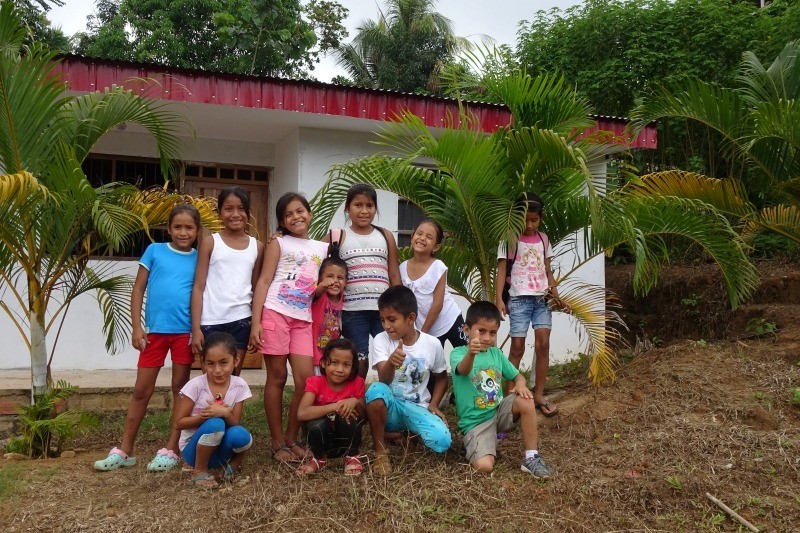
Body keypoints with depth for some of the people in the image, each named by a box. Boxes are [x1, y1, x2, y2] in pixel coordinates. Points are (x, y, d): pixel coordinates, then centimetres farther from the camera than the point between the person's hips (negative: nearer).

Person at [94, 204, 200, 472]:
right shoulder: (155, 250, 3)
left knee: (180, 388, 7)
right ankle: (124, 450, 15)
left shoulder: (199, 258, 4)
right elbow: (138, 290, 3)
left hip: (185, 331, 0)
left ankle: (172, 449, 16)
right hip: (155, 330, 0)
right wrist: (136, 327, -3)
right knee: (141, 390, 7)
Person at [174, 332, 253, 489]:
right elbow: (179, 423, -10)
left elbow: (235, 424, -6)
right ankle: (200, 470, -11)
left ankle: (233, 463, 2)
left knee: (241, 435, -32)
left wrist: (225, 414, -28)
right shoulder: (196, 386, -16)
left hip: (220, 448, 2)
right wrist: (205, 415, -25)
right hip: (194, 448, -2)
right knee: (215, 423, -34)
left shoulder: (239, 386, -8)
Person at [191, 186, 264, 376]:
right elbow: (198, 287, 0)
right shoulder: (210, 242, 2)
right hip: (211, 321, -2)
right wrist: (196, 328, -6)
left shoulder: (257, 247, 9)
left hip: (240, 320, 2)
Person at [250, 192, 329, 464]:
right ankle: (278, 443, 10)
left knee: (306, 380, -3)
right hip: (275, 314, -3)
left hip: (303, 319, 4)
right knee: (277, 378, 1)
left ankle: (291, 439, 13)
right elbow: (263, 282, -3)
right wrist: (255, 322, -11)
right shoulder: (278, 243, 4)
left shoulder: (323, 248, 15)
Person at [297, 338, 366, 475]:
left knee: (347, 416, -29)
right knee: (316, 425, -33)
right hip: (323, 438, -1)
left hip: (346, 439, 1)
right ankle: (319, 458, -1)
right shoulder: (315, 382, -16)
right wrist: (334, 406, -37)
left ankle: (352, 457, -4)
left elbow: (364, 417, -5)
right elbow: (302, 413, -31)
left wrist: (355, 402, -27)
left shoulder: (357, 383, -10)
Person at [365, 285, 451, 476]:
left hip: (417, 408, 1)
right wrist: (391, 362, -47)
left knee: (442, 442, -27)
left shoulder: (432, 344, -6)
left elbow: (441, 377, 12)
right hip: (390, 407, -1)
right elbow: (384, 380, -25)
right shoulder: (382, 340, -10)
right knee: (376, 389, -36)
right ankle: (380, 450, -16)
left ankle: (405, 433, 7)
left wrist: (433, 405, -2)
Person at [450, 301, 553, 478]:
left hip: (499, 411, 5)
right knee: (484, 466, -28)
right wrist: (471, 353, -58)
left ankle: (531, 457, -13)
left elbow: (518, 376, 14)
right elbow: (463, 370, -33)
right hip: (476, 422, -5)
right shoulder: (458, 353, -11)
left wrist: (520, 384, -13)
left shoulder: (496, 353, 8)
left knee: (525, 401, -26)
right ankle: (492, 440, 8)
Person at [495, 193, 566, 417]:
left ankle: (539, 395, 4)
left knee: (543, 344, -5)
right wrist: (499, 299, -15)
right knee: (517, 347, -2)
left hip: (542, 299, 4)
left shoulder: (543, 239, 11)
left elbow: (547, 271, 16)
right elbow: (502, 270, -5)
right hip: (520, 299, -4)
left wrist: (557, 297, 10)